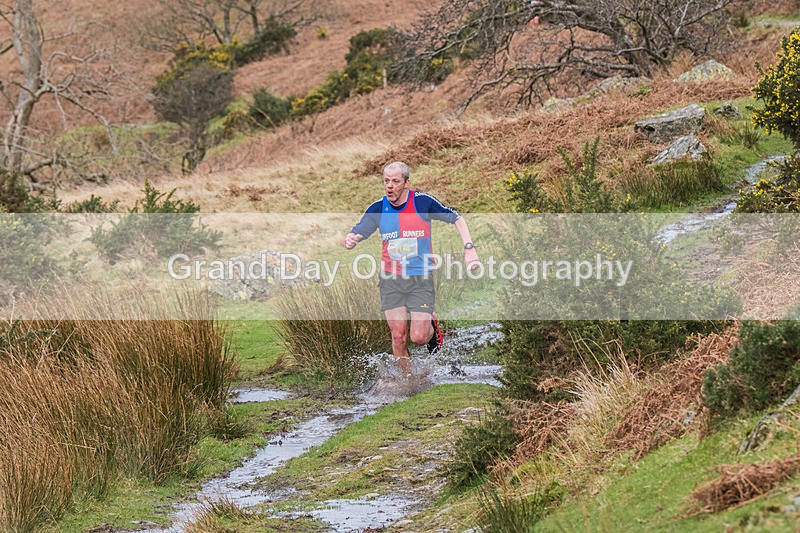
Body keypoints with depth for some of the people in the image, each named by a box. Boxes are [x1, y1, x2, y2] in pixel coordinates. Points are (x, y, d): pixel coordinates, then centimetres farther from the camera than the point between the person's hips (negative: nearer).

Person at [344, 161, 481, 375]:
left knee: (418, 337, -9)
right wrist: (350, 241, -20)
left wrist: (469, 249, -10)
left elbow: (457, 219, 1)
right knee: (398, 337, -6)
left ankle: (432, 326, 27)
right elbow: (356, 234, 5)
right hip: (390, 280, 2)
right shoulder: (377, 209, -1)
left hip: (421, 279, -2)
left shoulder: (422, 202, -9)